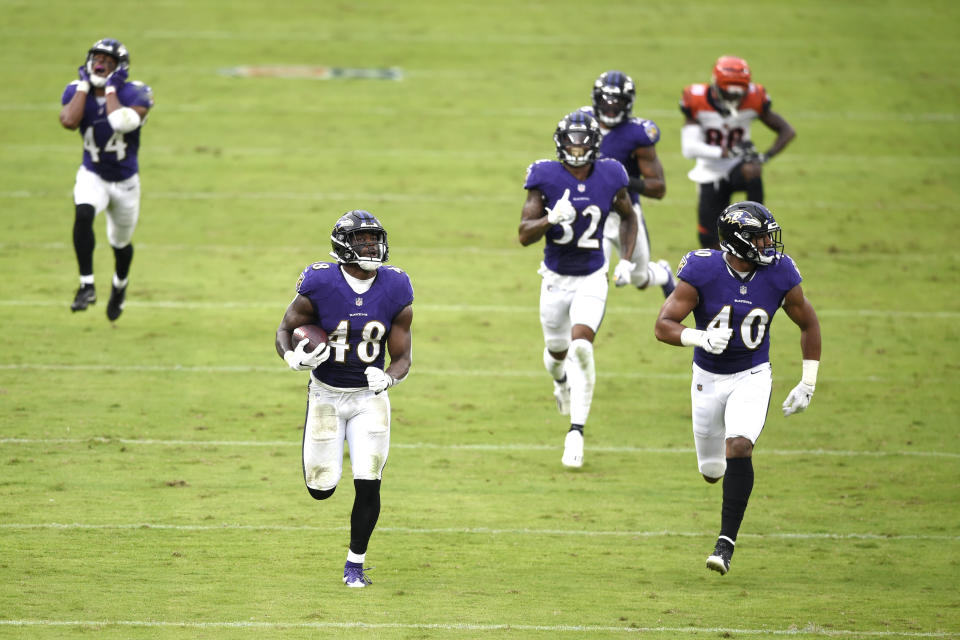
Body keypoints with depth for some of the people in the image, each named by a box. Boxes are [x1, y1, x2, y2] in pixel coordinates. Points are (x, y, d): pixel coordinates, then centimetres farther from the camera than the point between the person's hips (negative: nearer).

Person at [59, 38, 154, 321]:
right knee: (83, 215, -32)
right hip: (92, 175, 0)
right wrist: (84, 85, -21)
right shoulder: (77, 92, -9)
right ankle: (87, 285, -27)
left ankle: (119, 285, 49)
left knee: (121, 243, 16)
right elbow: (69, 121, -29)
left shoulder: (134, 95, -17)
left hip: (125, 180, 0)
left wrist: (110, 88, -26)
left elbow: (121, 123, -36)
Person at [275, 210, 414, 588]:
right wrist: (292, 357, -26)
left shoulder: (395, 291, -8)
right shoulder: (320, 286, -17)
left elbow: (402, 358, -2)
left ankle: (355, 564, 9)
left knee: (368, 486, -8)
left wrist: (389, 378, -25)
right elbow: (285, 330, -4)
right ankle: (323, 454, 40)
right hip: (326, 395, -1)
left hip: (370, 397, 1)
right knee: (322, 489, 2)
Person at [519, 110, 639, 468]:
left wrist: (626, 260, 3)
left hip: (592, 279, -1)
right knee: (558, 351, 17)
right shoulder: (546, 177, -13)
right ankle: (562, 382, 56)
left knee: (581, 348, -19)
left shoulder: (610, 178, -8)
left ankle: (576, 433, -16)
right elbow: (524, 234, -14)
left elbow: (628, 217, 12)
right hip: (556, 278, 1)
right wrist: (551, 219, -33)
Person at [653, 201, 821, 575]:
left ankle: (726, 544, -20)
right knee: (713, 470, 10)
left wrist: (808, 385, 2)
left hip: (752, 376, 0)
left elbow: (809, 324, 3)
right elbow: (664, 326, -20)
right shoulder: (702, 271, -20)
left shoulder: (778, 274, -13)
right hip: (709, 378, 0)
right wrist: (702, 338, -41)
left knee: (739, 448, -24)